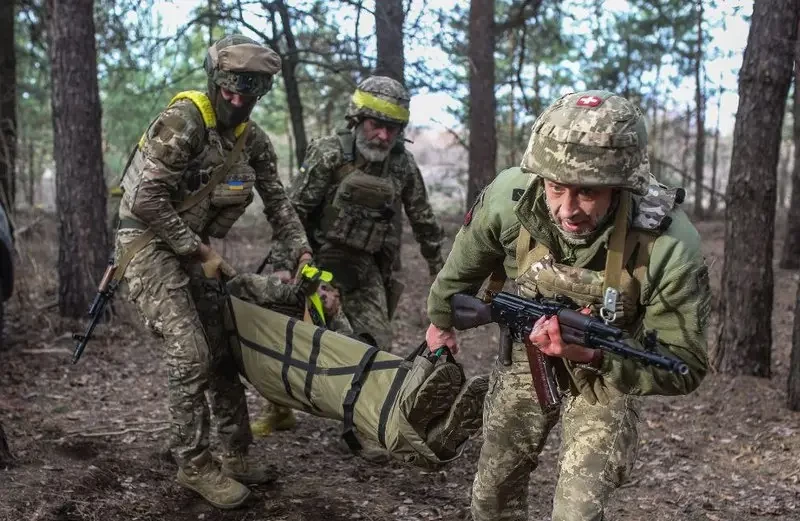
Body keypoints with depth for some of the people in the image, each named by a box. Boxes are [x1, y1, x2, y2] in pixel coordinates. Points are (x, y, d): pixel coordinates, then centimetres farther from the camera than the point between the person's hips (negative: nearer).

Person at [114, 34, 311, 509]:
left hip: (194, 248, 7)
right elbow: (146, 201, -23)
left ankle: (237, 455, 19)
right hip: (149, 242, -7)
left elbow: (278, 201, 7)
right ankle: (195, 464, 1)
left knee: (223, 351, 7)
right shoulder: (184, 121, -20)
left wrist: (303, 256, -4)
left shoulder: (253, 140, 2)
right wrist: (202, 252, -18)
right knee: (191, 354, -14)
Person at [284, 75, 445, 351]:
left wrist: (438, 267, 17)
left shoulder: (404, 164, 2)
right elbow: (294, 210, -8)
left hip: (367, 266, 3)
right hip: (321, 258, -3)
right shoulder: (329, 153, -10)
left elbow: (423, 219, 12)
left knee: (378, 346, -3)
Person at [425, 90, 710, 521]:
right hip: (526, 360, 3)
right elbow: (465, 264, -4)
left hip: (605, 377, -2)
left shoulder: (670, 245, -35)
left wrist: (593, 356, -42)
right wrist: (441, 319, 14)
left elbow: (684, 367, -26)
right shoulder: (509, 198, -28)